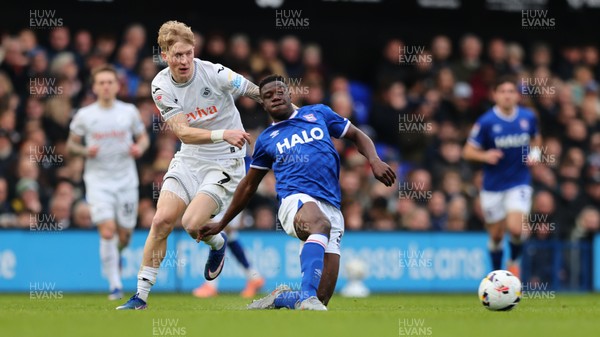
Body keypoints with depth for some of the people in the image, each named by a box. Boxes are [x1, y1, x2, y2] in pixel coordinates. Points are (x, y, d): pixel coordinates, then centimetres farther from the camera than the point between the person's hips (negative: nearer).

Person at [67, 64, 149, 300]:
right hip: (98, 181, -2)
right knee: (107, 230, -18)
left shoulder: (129, 112, 2)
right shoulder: (84, 115, -1)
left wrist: (140, 147, -9)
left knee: (124, 235, 5)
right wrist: (85, 151, -13)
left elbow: (143, 137, 14)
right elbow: (71, 144, 8)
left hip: (126, 180, 2)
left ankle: (114, 257, 42)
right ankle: (115, 285, -12)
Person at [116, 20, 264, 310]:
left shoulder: (214, 74, -17)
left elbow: (261, 94, -9)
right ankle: (141, 297, 2)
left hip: (224, 162, -4)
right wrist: (223, 134, -30)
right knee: (162, 221, -8)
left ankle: (217, 243, 17)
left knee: (192, 223, -21)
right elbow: (183, 132, -15)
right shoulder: (161, 85, -7)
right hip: (189, 159, 4)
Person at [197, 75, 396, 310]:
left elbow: (357, 135, 27)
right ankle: (307, 298, -54)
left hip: (331, 208, 2)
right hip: (296, 200, -2)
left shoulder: (319, 113, 21)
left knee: (321, 298, -11)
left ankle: (281, 298, 18)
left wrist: (374, 161, 6)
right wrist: (221, 224, 32)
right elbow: (248, 185, 30)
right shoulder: (266, 139, 21)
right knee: (320, 224, -43)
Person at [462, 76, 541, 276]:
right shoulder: (486, 122, -10)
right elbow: (468, 152, -6)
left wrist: (535, 153, -2)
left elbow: (536, 139, 18)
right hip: (493, 186, 0)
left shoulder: (528, 117, -2)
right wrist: (485, 156, -25)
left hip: (519, 183, 0)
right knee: (496, 235, 8)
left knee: (515, 228, -19)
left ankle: (514, 261, 12)